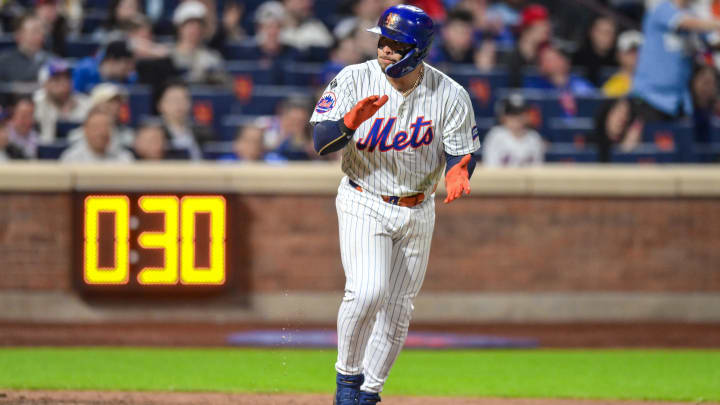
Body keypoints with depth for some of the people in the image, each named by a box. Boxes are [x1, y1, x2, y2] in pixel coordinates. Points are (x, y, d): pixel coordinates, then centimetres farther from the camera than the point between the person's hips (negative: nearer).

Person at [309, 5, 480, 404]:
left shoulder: (451, 96, -9)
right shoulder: (354, 80, -11)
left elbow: (460, 154, -3)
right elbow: (321, 143, -15)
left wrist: (458, 174, -27)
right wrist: (352, 120, -35)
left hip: (417, 213, 3)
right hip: (363, 204, -2)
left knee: (397, 309, 7)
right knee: (367, 292, -22)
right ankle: (348, 373, -1)